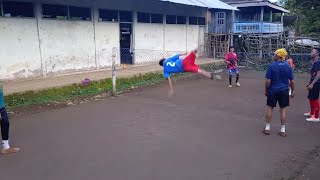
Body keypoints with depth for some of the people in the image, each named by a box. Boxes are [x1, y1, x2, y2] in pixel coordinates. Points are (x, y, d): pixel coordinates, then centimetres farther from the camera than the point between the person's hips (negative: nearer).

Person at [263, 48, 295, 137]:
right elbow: (292, 81, 1)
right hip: (284, 91, 2)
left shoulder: (271, 66, -10)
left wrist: (266, 90, 1)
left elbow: (268, 81, -12)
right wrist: (293, 91, 13)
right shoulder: (288, 67, -1)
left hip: (273, 90, -2)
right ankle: (283, 130, 15)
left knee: (270, 108, 11)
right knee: (282, 109, 9)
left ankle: (267, 128, 17)